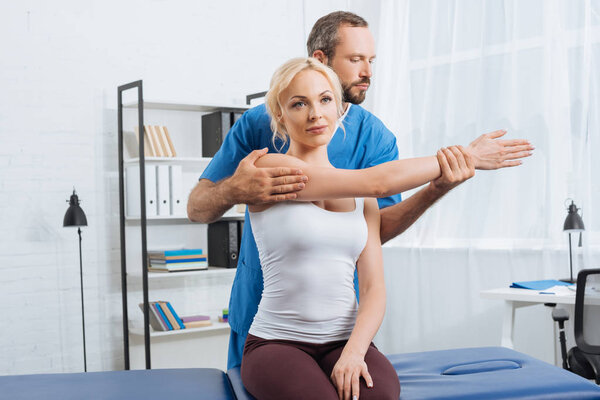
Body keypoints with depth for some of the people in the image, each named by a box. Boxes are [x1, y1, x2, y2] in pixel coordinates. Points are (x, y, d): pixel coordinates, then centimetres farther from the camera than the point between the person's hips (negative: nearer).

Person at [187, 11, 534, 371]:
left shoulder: (375, 136, -5)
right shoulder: (260, 122, -7)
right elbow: (196, 209, -12)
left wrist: (437, 188, -31)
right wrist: (233, 191, -35)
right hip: (259, 307, 0)